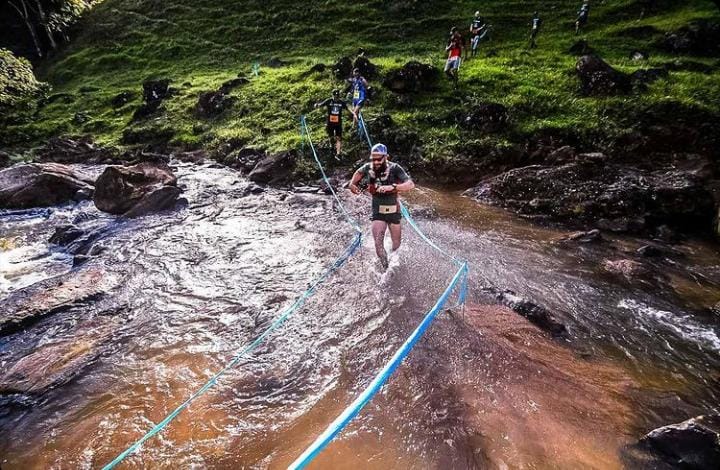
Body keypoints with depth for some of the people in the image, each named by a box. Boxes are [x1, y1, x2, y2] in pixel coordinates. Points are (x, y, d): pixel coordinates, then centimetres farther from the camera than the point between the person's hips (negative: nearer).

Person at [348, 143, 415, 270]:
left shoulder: (394, 168, -20)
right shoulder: (368, 168, -10)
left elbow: (410, 184, -31)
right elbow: (359, 172, 15)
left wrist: (392, 187, -44)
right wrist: (352, 183, 1)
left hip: (393, 211, -1)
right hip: (378, 212, 1)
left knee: (396, 245, 13)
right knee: (378, 244, -14)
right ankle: (385, 268, 10)